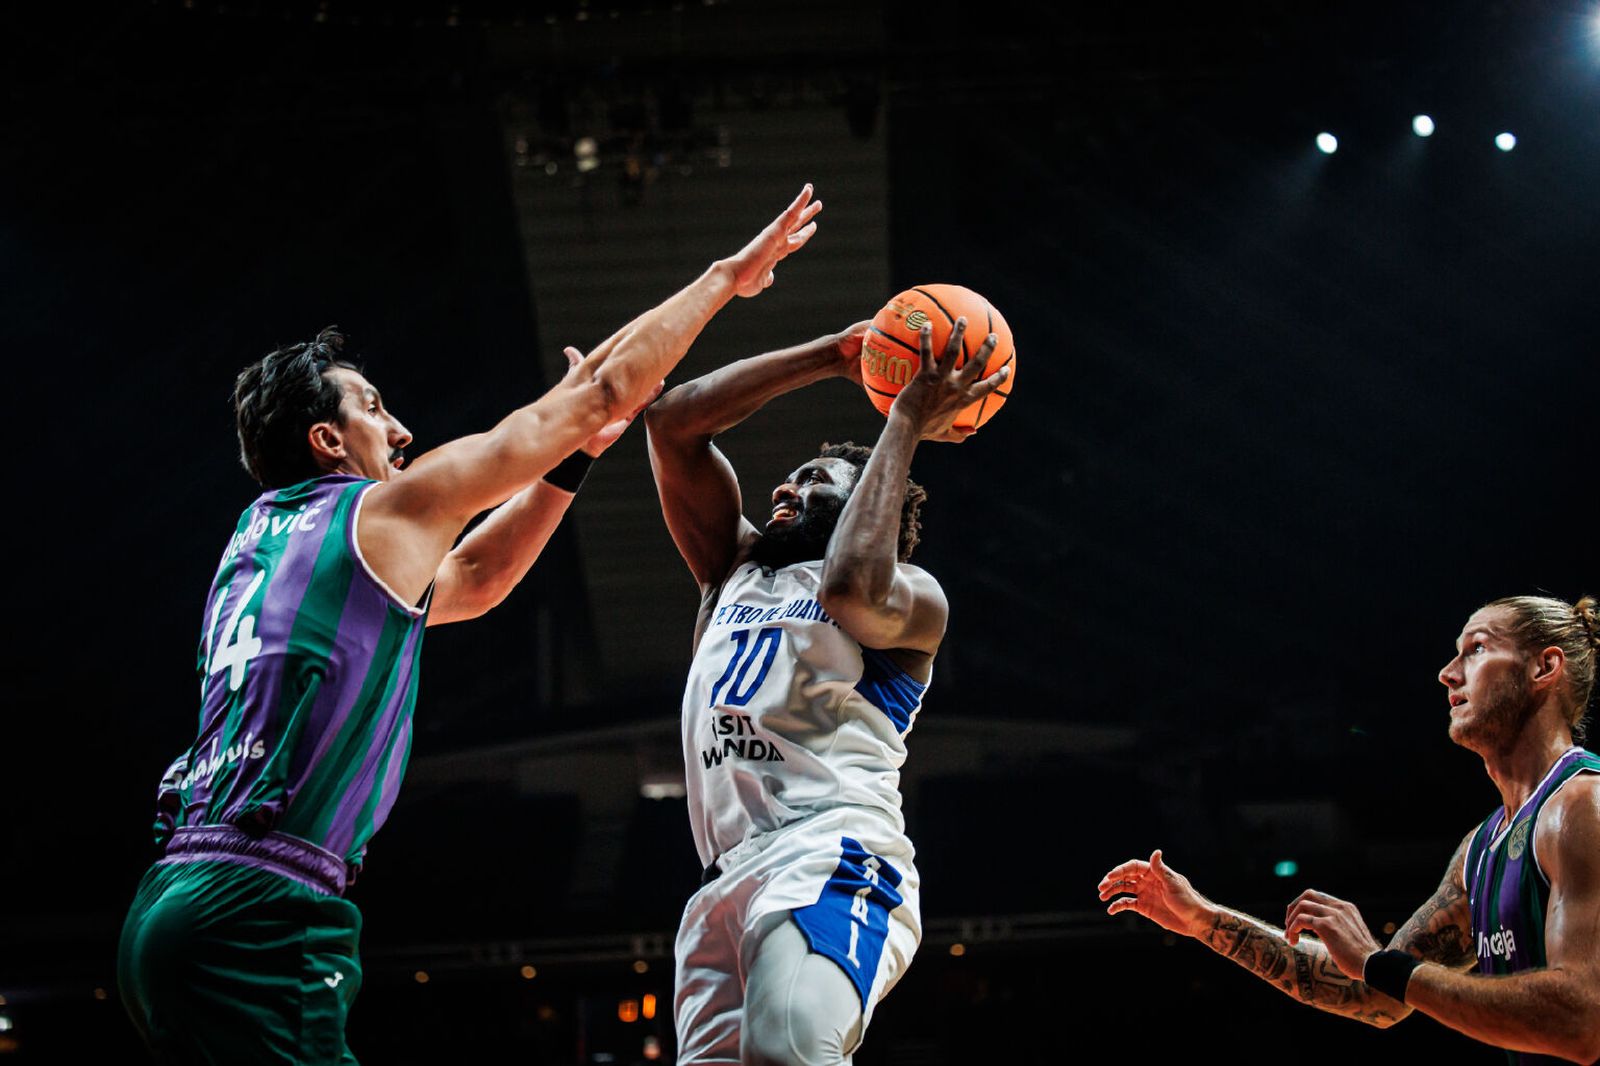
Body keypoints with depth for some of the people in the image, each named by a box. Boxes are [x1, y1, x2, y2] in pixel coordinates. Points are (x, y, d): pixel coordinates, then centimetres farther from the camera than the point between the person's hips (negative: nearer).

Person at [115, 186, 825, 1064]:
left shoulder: (262, 535, 23)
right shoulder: (387, 510, 1)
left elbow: (475, 579, 37)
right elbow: (609, 387, 7)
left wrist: (575, 452, 34)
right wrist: (725, 276, 17)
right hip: (258, 909, -9)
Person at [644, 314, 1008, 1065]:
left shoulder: (913, 596, 14)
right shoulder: (736, 568, 32)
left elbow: (854, 591, -12)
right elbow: (671, 421, 25)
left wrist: (906, 422, 0)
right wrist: (832, 357, 24)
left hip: (832, 861, -6)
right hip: (727, 880, 6)